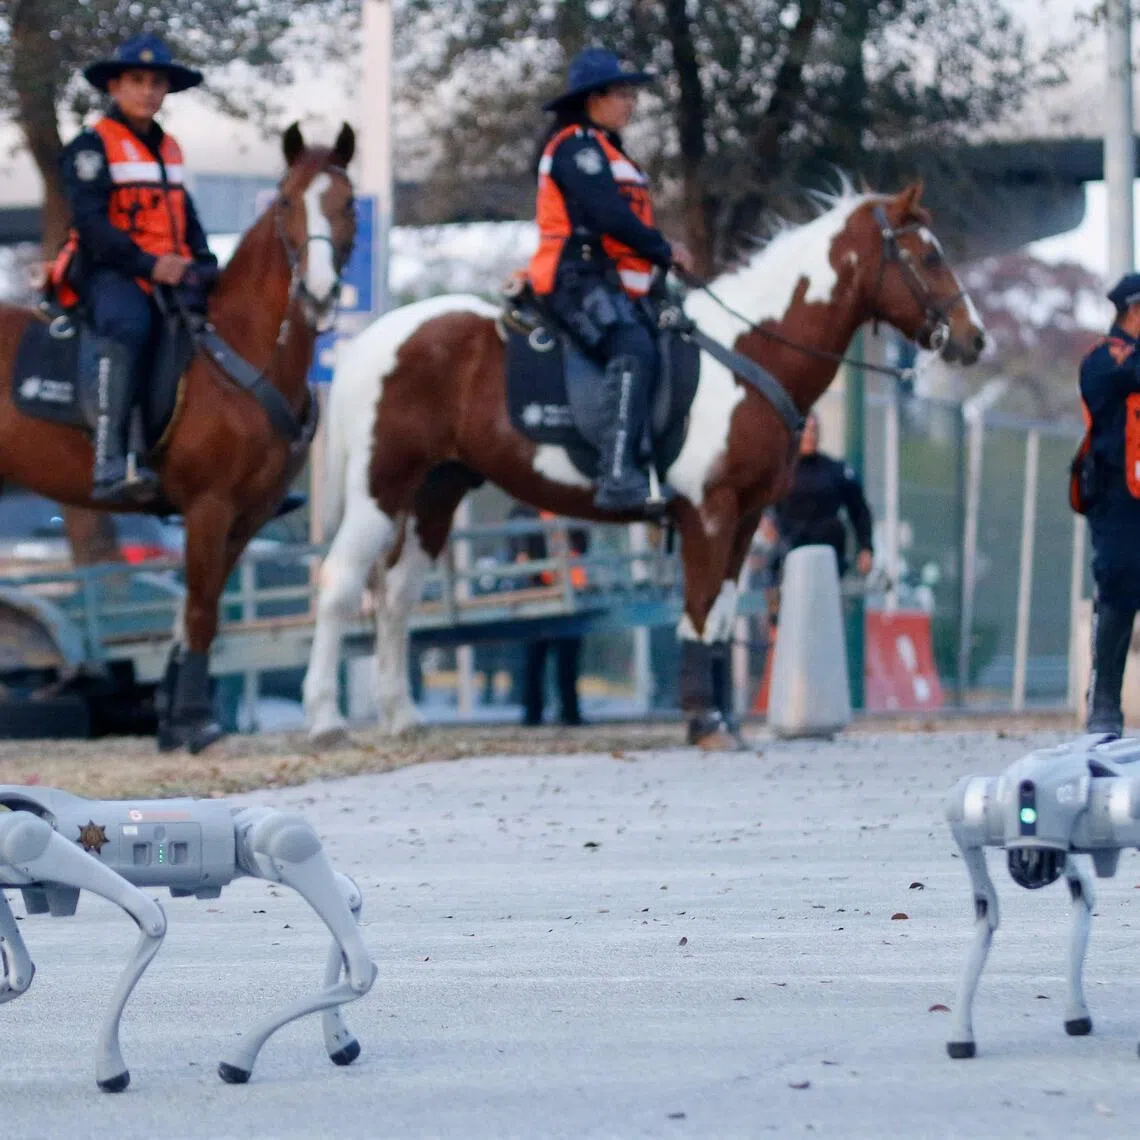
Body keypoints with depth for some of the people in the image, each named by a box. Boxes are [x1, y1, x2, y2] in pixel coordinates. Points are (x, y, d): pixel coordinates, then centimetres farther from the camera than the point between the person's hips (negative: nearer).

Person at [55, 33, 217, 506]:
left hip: (170, 274, 8)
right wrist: (148, 265, -22)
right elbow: (90, 222, -13)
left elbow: (186, 216, 26)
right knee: (126, 325, -37)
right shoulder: (92, 146, -1)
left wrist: (205, 263, 6)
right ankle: (109, 467, -47)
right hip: (109, 272, -8)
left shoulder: (169, 149, 22)